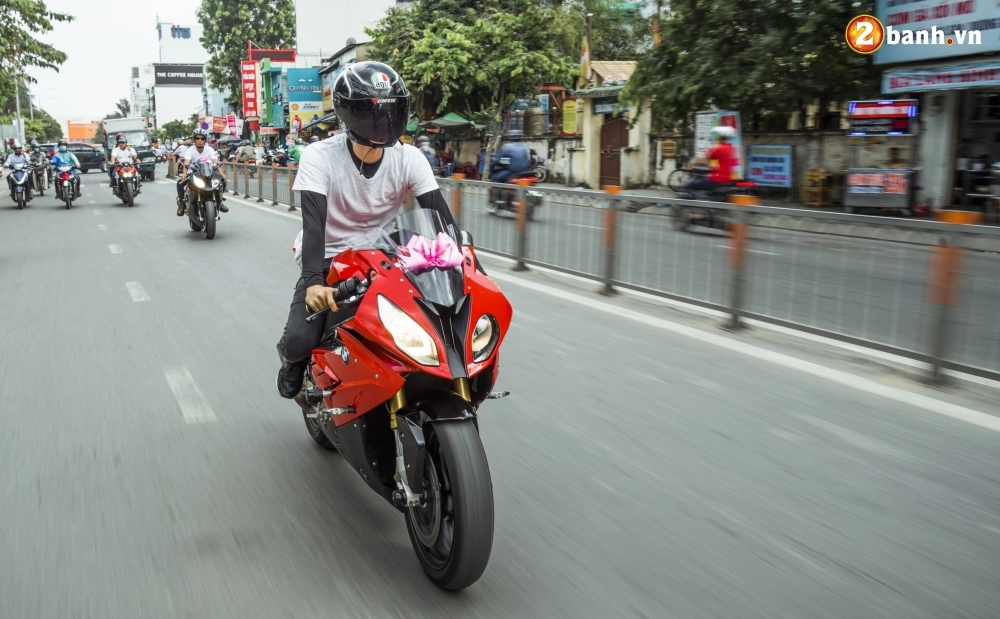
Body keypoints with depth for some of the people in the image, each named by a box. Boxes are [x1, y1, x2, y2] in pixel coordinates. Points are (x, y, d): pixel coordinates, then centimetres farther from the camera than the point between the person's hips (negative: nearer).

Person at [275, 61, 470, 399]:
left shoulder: (409, 159, -8)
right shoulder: (319, 156, -16)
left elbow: (442, 218, -13)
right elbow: (313, 221, -27)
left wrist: (472, 269, -26)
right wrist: (313, 281, -43)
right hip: (331, 260, -2)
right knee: (299, 340, -23)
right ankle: (295, 357, 17)